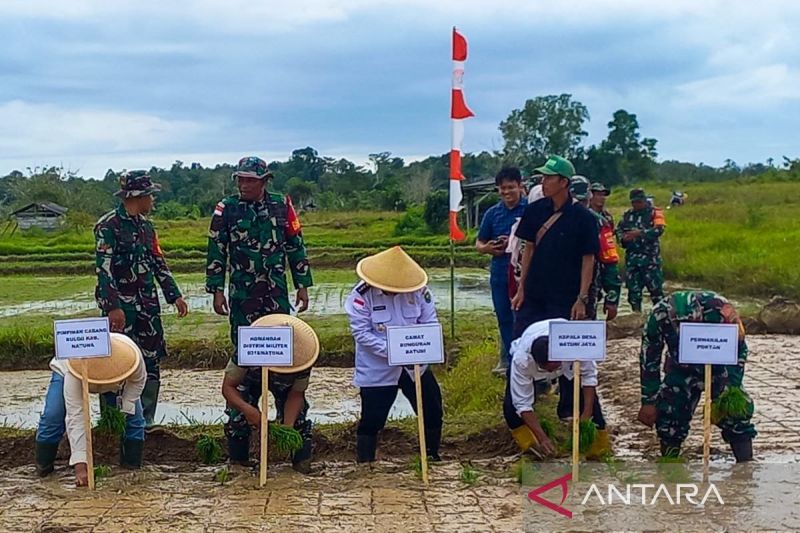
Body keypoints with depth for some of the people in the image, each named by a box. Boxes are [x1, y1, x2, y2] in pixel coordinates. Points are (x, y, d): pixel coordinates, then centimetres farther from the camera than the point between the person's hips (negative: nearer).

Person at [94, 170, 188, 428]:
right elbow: (104, 268, -17)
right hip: (120, 305, -7)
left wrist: (175, 295, 12)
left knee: (152, 360, 8)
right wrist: (113, 307, -24)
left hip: (147, 303, 7)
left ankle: (146, 419, 19)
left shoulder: (145, 225, 12)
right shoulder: (108, 225, -11)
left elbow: (158, 262, 18)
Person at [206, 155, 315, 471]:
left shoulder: (282, 206, 5)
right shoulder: (226, 209, 1)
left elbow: (296, 247, 9)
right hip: (242, 297, -1)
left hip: (277, 295, 1)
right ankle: (237, 433, 10)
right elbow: (216, 252, 2)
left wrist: (302, 285, 6)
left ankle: (299, 436, 4)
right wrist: (217, 290, -4)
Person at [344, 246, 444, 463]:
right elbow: (361, 333, -20)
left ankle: (432, 455, 32)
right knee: (372, 418, 1)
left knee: (432, 411, 12)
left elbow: (430, 323, -4)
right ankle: (365, 462, 18)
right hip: (376, 370, -4)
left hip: (415, 365, 4)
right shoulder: (362, 295, -18)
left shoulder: (419, 290, -9)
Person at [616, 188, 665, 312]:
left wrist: (640, 233, -26)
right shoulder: (627, 215, 14)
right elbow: (619, 229, 13)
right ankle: (636, 314, 16)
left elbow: (659, 229, -15)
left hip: (650, 256, -4)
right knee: (633, 287, 7)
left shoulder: (654, 212, -1)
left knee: (655, 287, -5)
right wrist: (623, 238, -10)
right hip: (632, 256, 4)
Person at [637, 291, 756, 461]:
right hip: (681, 370, 1)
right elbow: (649, 359, -16)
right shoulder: (659, 316, -31)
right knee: (668, 414, -5)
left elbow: (738, 351, -18)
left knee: (737, 410, -14)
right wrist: (649, 402, -13)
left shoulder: (721, 309, -35)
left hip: (719, 367, -1)